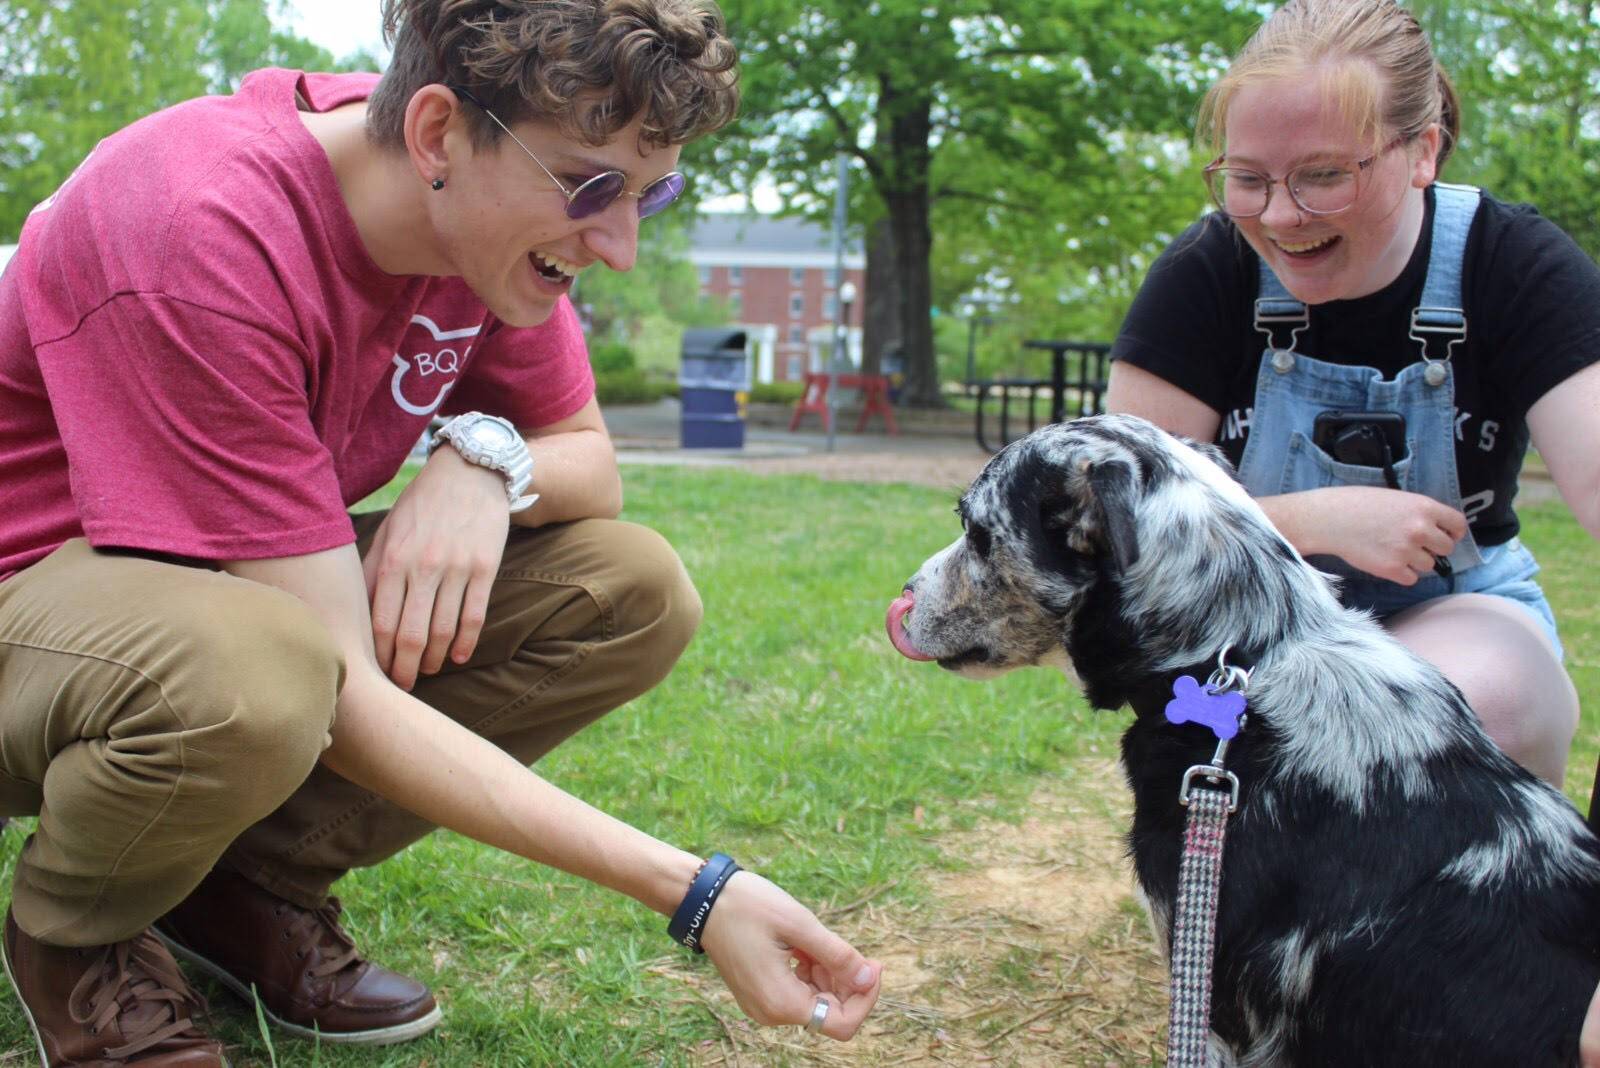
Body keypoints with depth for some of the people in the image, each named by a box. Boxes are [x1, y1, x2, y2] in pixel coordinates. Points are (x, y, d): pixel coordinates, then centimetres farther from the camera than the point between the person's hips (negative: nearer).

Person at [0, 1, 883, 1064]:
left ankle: (258, 880, 0)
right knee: (250, 677, -41)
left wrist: (486, 460, -23)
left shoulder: (500, 205, -10)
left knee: (636, 592, -12)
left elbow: (591, 460, 4)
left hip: (256, 579, 7)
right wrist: (696, 893, -38)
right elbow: (342, 697, -34)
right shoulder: (203, 236, -32)